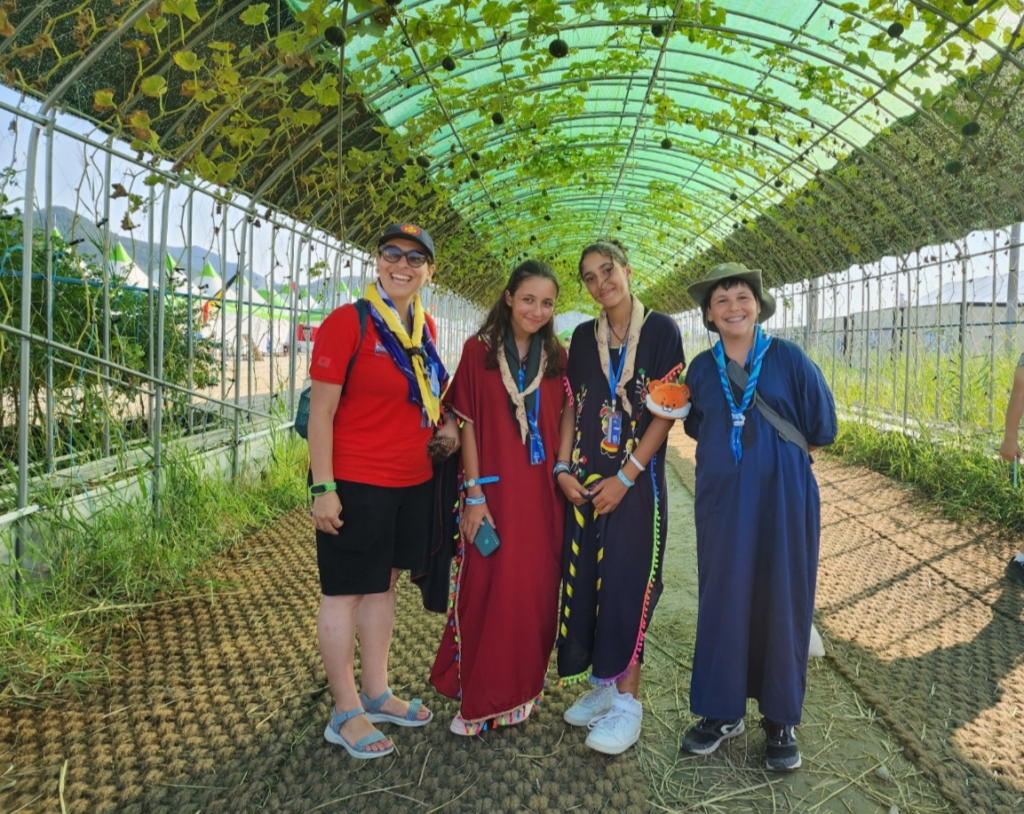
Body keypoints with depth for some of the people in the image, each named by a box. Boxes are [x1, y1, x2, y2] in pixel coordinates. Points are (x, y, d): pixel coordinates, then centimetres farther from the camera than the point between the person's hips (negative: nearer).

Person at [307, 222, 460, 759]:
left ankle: (376, 694, 32)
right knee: (345, 592, 5)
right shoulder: (347, 322, -12)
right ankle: (346, 715, 18)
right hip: (355, 483, -7)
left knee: (383, 583, 17)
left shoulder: (425, 327, 8)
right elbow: (320, 411, -14)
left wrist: (442, 421, 3)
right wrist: (323, 488, -18)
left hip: (413, 481, 7)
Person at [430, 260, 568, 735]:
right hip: (494, 491, -3)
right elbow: (468, 425, -6)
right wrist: (474, 494, -10)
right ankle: (480, 699, 20)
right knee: (488, 589, 2)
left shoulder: (557, 358, 8)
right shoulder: (479, 350, -3)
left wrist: (564, 474, 1)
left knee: (537, 591, 10)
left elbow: (562, 425, 10)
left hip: (544, 493, 3)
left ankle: (521, 690, 29)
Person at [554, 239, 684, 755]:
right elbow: (572, 407, 10)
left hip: (636, 481, -4)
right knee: (583, 581, 7)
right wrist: (563, 467, -3)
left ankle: (626, 699, 8)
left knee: (626, 584, -4)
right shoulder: (583, 337, 10)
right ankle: (601, 684, 23)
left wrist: (625, 477, -15)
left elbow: (667, 412, -9)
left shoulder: (660, 330, -4)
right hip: (584, 480, 5)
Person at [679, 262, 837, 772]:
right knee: (722, 598, 7)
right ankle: (723, 711, 23)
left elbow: (820, 429, 2)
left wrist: (774, 457, 7)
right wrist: (727, 458, 8)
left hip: (781, 499, -2)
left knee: (781, 600, 5)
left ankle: (780, 719, 21)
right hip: (722, 499, 2)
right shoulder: (702, 368, 4)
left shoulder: (789, 359, -4)